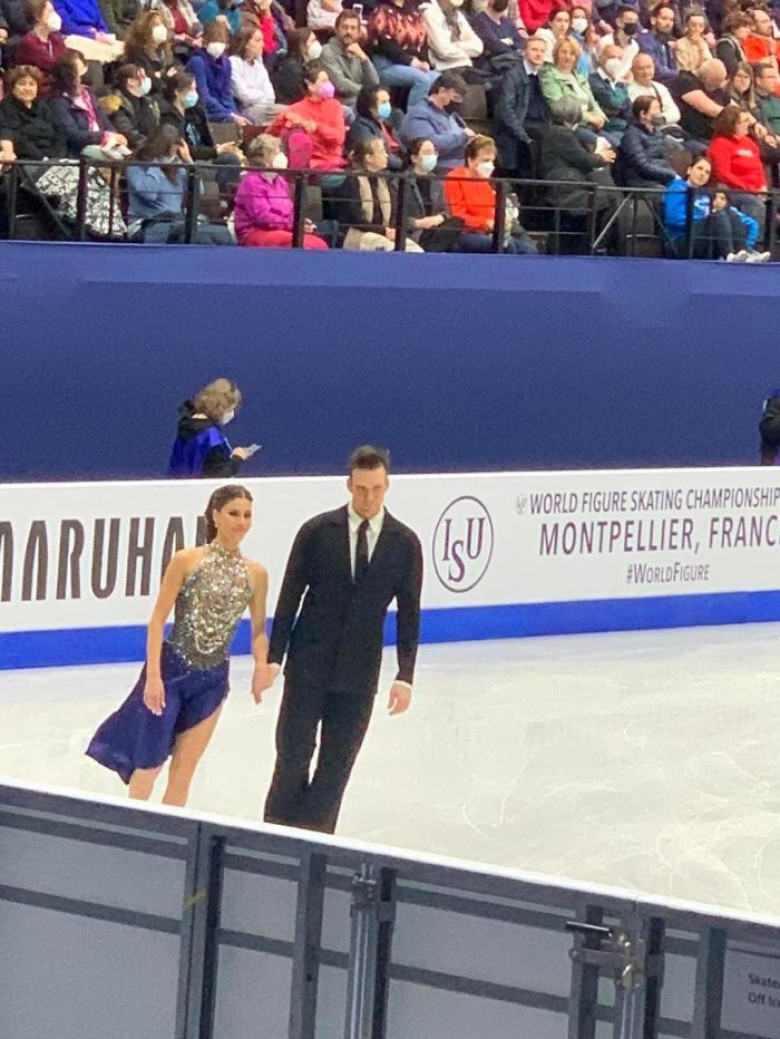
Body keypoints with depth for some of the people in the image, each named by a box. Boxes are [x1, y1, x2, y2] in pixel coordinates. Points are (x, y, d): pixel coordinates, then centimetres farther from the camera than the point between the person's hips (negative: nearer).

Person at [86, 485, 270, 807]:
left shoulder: (256, 574, 3)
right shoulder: (187, 561, -7)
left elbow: (258, 629, 10)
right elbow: (158, 619, -7)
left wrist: (262, 664, -10)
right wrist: (153, 674, -15)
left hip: (213, 678, 3)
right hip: (171, 670, -3)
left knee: (184, 770, 9)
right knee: (149, 763, -3)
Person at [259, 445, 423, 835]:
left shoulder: (404, 543, 0)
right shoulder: (317, 532, -3)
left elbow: (409, 613, 2)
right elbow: (289, 597, -1)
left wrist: (405, 676, -4)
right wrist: (274, 657, -7)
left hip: (359, 672, 1)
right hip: (309, 666, -1)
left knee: (338, 763, 4)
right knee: (293, 754, 0)